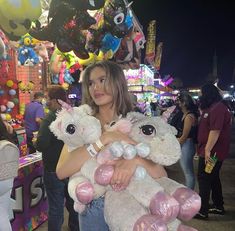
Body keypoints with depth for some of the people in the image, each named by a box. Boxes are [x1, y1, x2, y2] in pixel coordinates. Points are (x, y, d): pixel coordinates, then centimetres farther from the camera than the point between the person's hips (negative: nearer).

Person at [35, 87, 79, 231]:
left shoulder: (51, 118, -20)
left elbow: (40, 146, -25)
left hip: (54, 170, -6)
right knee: (73, 203, 23)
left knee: (56, 207, 7)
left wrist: (37, 139, -5)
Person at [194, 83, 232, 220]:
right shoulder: (213, 107, 15)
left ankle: (202, 211, 5)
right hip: (213, 151, 11)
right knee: (213, 178, 18)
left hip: (211, 152, -11)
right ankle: (218, 206, 30)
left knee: (204, 179, -3)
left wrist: (208, 149, -27)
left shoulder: (217, 108, -20)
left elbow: (215, 130, -27)